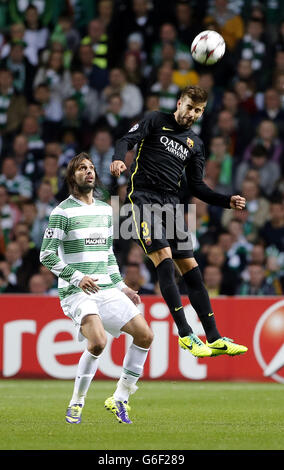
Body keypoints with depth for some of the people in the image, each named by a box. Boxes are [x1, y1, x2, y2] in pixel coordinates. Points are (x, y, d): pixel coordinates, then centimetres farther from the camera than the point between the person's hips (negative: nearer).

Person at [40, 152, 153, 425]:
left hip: (106, 289, 7)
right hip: (76, 291, -7)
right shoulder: (63, 211, -5)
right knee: (98, 341, -28)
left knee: (145, 335, -4)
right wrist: (77, 277, -19)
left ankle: (119, 399, 7)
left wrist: (121, 287, 20)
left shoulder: (105, 210, 16)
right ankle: (76, 404, -10)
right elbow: (47, 255, -9)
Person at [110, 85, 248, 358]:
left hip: (171, 203, 6)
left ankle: (214, 339, 1)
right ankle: (185, 335, -20)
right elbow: (127, 140, -8)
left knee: (190, 268, 1)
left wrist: (228, 202, 6)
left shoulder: (195, 144, 18)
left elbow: (197, 187, 19)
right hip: (144, 197, -6)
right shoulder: (156, 121, 5)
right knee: (164, 258, -20)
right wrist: (118, 159, -30)